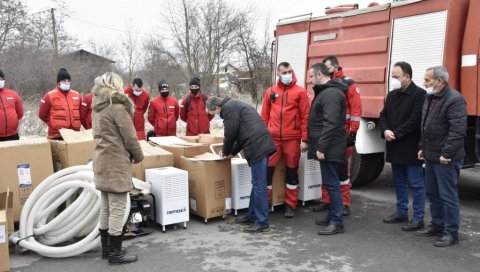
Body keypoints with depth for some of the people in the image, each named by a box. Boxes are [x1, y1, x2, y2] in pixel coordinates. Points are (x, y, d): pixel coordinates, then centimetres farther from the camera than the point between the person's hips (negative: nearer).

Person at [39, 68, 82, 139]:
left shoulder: (77, 95, 10)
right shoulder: (50, 96, -1)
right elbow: (42, 114, 4)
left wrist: (77, 125, 9)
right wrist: (54, 124, 2)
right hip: (56, 136, -4)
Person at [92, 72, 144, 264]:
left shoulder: (97, 106, 14)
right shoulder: (117, 106, -12)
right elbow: (130, 137, -14)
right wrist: (139, 156, 3)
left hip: (102, 161, 9)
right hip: (116, 163, -9)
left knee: (106, 208, 15)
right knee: (117, 209, -2)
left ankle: (106, 248, 23)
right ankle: (115, 252, 4)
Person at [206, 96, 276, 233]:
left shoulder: (228, 108, -5)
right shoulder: (235, 105, 26)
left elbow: (231, 133, -8)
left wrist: (225, 152, 10)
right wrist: (232, 151, 23)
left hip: (257, 147, -10)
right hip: (262, 144, 10)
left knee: (259, 185, -6)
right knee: (257, 183, 16)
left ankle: (262, 223, 0)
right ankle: (252, 216, 27)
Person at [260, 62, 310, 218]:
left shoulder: (300, 92, 0)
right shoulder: (270, 92, 10)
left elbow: (305, 116, -3)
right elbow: (264, 116, 11)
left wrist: (304, 139, -8)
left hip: (293, 138, -2)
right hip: (273, 138, 2)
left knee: (292, 170, 7)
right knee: (267, 169, 1)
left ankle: (290, 205, 19)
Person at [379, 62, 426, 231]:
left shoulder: (419, 94, -11)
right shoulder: (392, 95, 13)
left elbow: (415, 120, -19)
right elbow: (383, 115, 12)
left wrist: (396, 134, -18)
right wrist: (385, 130, -8)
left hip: (411, 147, -8)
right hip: (394, 147, 8)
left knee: (416, 183, -1)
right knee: (398, 182, 17)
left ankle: (418, 218, 7)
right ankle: (401, 212, 29)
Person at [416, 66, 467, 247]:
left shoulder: (454, 100, -18)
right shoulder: (430, 98, 13)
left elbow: (458, 131, -23)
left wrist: (447, 154, -22)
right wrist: (423, 147, 17)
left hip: (446, 159, -9)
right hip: (431, 156, 10)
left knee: (448, 196, -1)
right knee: (432, 193, 18)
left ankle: (451, 233, 10)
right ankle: (437, 225, 32)